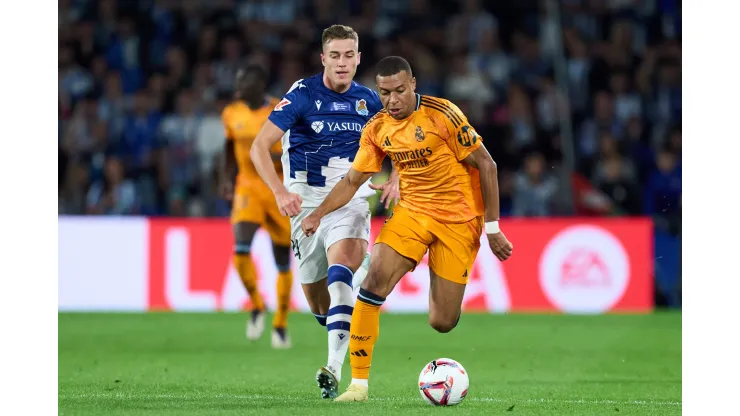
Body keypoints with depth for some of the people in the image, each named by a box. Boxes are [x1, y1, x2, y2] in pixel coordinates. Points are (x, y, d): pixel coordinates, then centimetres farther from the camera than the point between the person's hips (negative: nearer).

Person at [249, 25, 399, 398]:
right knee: (319, 306, 7)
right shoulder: (302, 95, -7)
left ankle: (334, 368, -39)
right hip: (307, 200, 0)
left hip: (352, 197, 0)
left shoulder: (369, 101, 3)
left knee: (341, 261, -30)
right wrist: (281, 192, -25)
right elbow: (259, 147, -11)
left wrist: (394, 181, -2)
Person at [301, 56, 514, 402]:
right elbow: (353, 180, 9)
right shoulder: (377, 129, -1)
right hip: (412, 211, 4)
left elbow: (485, 164, -10)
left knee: (442, 323, -5)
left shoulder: (442, 115, -15)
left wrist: (492, 228, -11)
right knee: (374, 280, -22)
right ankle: (359, 383, -16)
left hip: (459, 218, -4)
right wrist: (319, 214, -8)